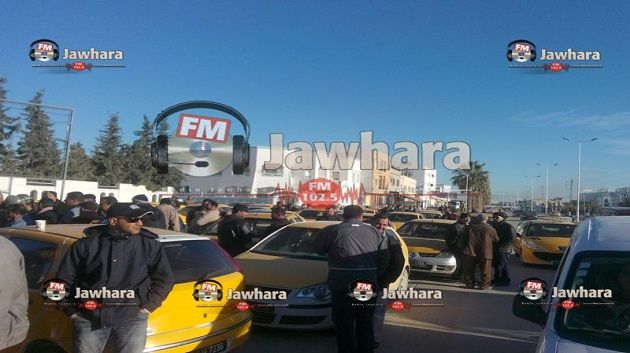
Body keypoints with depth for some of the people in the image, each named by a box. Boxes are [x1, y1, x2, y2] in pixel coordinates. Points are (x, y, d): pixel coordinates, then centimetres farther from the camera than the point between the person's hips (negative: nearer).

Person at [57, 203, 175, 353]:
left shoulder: (150, 246, 2)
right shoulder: (86, 244, 2)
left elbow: (164, 279, 7)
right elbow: (64, 279, 9)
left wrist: (147, 306, 0)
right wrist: (70, 310, 5)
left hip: (131, 317, 0)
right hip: (88, 317, 1)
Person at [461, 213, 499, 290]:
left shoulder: (470, 227, 1)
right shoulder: (490, 229, -6)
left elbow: (464, 238, 11)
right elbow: (496, 241, 6)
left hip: (470, 252, 2)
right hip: (484, 253, -2)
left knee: (469, 270, 12)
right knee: (485, 271, 9)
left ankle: (470, 284, 17)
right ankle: (484, 285, 12)